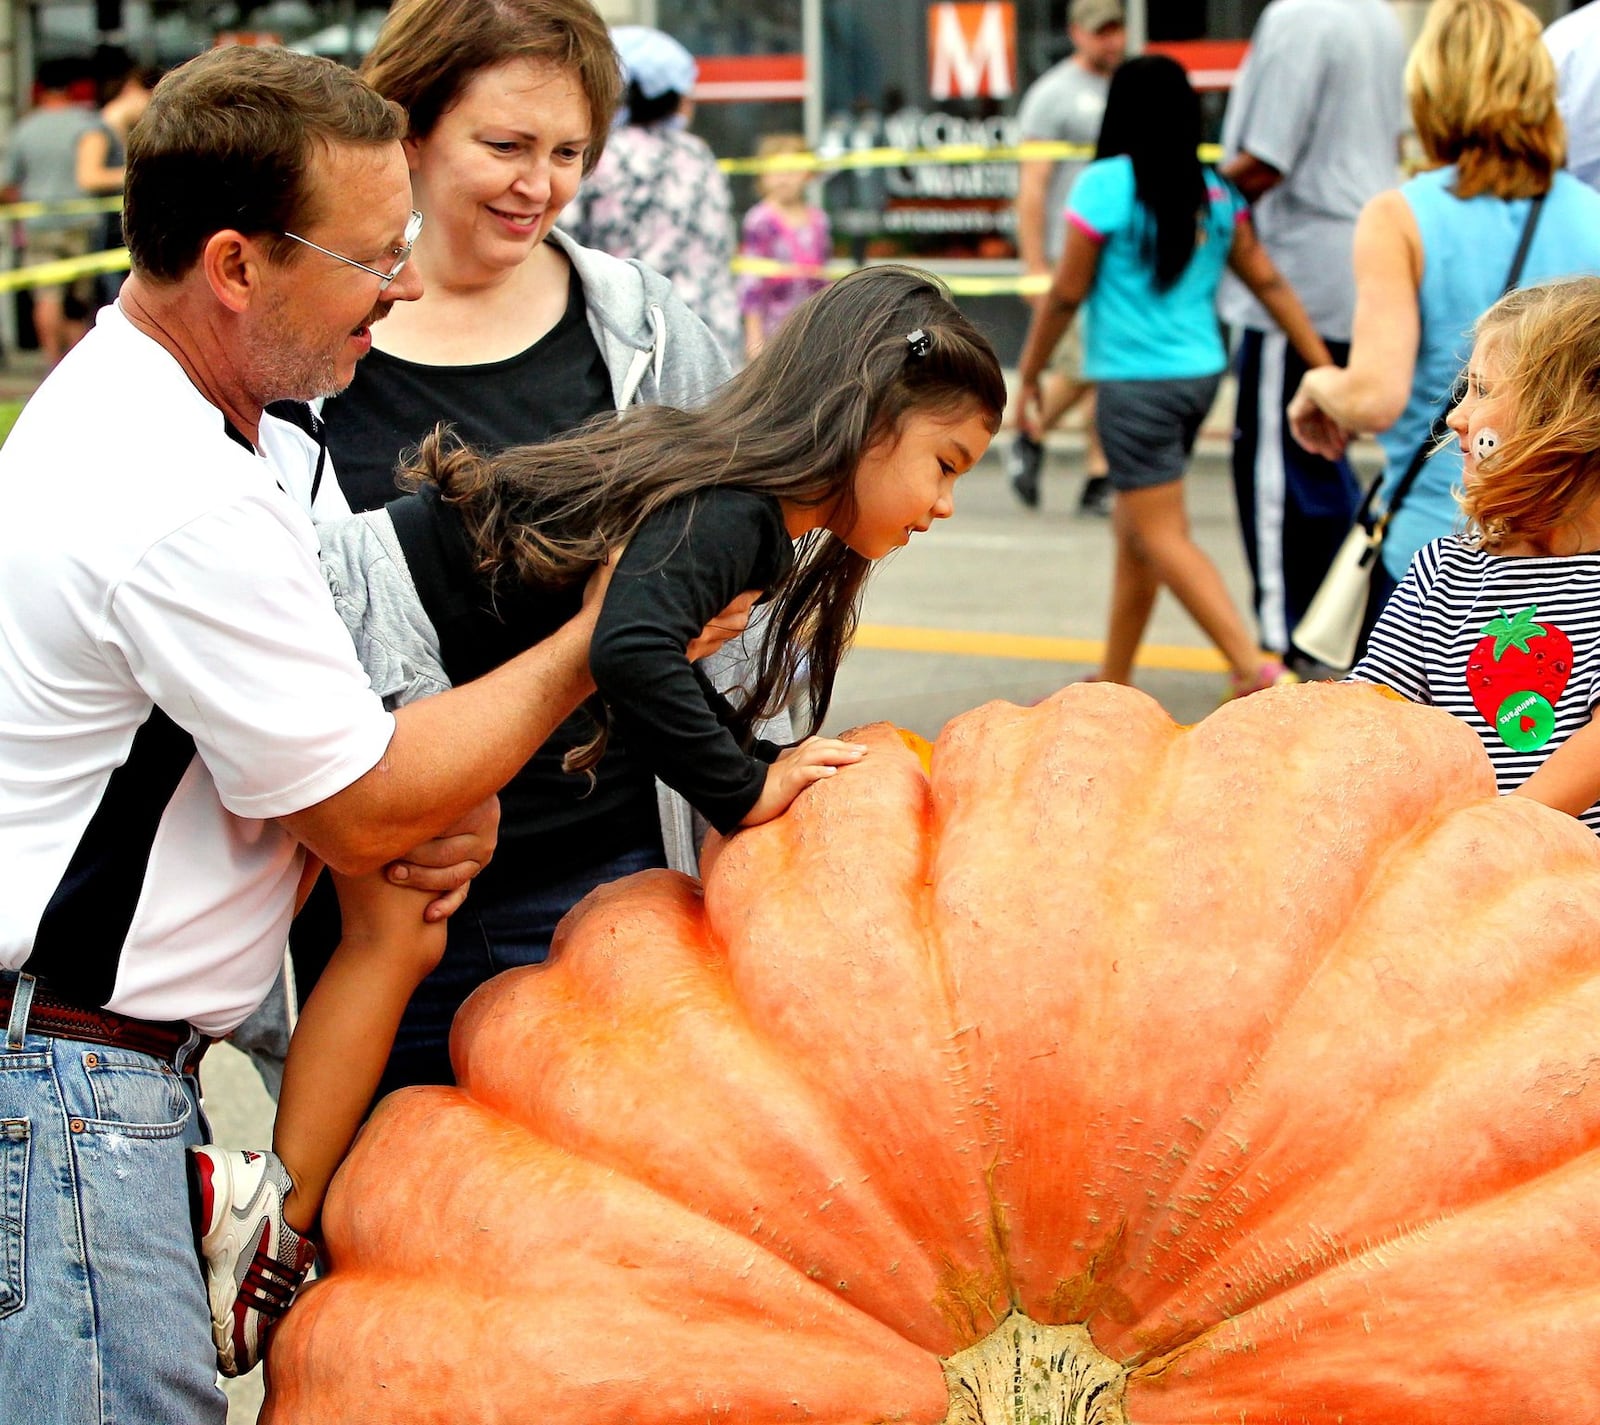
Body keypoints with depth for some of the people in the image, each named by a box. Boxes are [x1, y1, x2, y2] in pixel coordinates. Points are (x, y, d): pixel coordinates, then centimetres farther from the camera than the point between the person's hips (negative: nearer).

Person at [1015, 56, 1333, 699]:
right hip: (1201, 374, 7)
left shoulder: (1106, 183, -12)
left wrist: (1028, 374, 2)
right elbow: (1268, 282, 6)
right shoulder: (1215, 191, 5)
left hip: (1136, 381, -7)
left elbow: (1067, 293, -10)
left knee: (1162, 538, -3)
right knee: (1133, 528, 18)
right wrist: (1324, 367, 9)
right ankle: (1112, 682, 27)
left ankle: (1256, 667, -14)